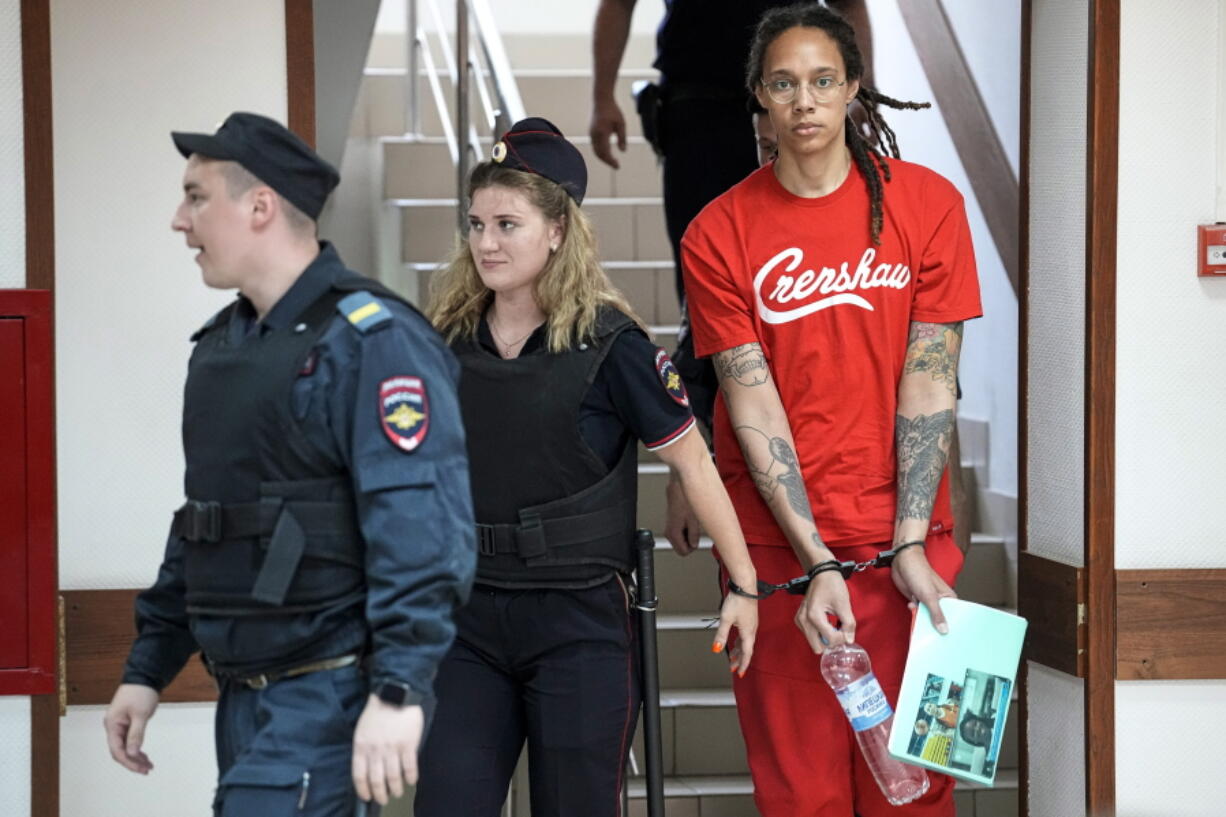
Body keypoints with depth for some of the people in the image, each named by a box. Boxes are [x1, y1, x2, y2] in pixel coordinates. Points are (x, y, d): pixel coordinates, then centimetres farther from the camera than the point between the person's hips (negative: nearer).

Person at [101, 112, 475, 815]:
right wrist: (148, 669, 20)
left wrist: (399, 687, -30)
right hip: (242, 695, 9)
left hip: (330, 695, -9)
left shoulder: (372, 340, -14)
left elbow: (420, 528, -22)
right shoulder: (221, 344, 15)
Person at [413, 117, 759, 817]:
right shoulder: (450, 338, 4)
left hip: (581, 626, -4)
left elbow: (692, 461, -4)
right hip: (471, 620, 4)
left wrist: (745, 585, -2)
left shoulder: (607, 341, -9)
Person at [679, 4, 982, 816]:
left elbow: (928, 385, -4)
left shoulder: (927, 202, -1)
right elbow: (753, 408, -6)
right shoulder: (719, 235, -2)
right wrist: (818, 564, -13)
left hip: (902, 539, 1)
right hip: (778, 547, 0)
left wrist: (910, 547, -11)